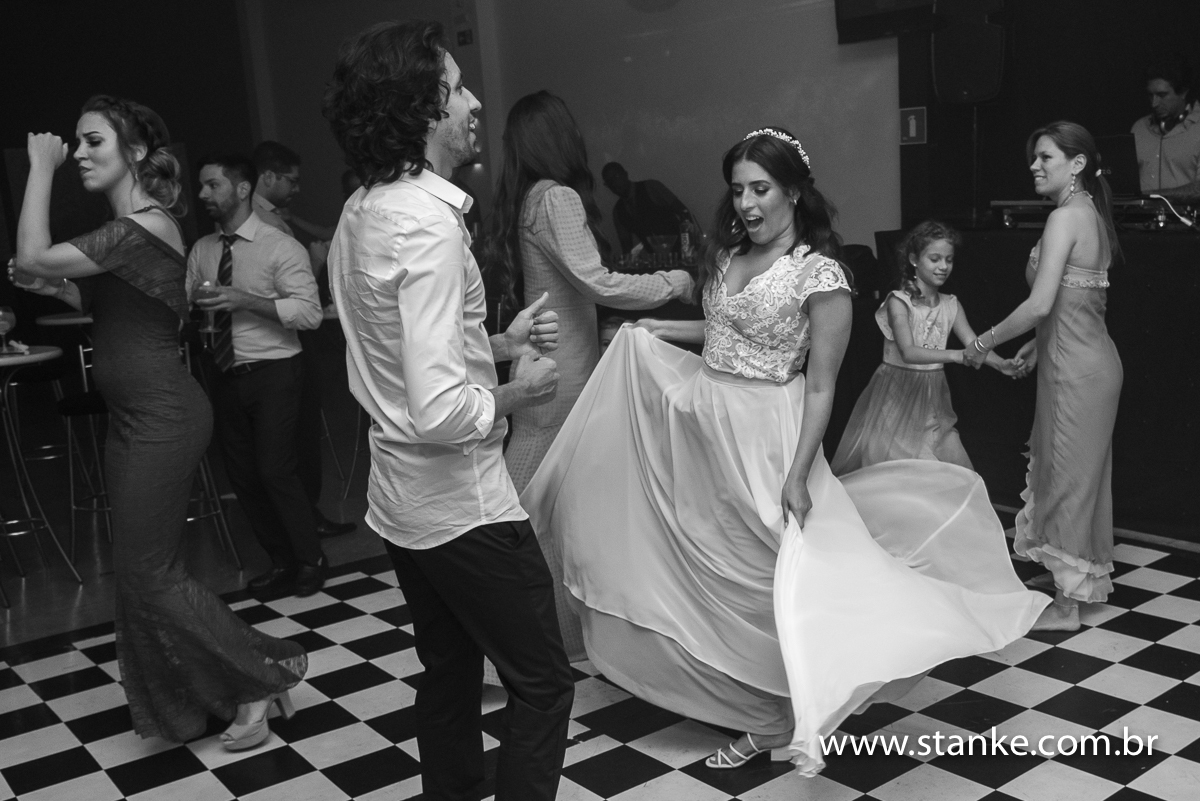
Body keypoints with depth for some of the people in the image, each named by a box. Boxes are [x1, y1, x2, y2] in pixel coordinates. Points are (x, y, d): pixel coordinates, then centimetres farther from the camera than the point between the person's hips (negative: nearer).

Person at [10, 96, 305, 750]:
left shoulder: (141, 230, -19)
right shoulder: (132, 227, 12)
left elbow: (32, 259, -20)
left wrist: (41, 167, -13)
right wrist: (57, 288, 5)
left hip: (159, 419, -10)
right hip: (137, 418, 10)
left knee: (149, 575, -1)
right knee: (144, 570, 16)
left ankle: (268, 673, 12)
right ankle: (186, 702, 29)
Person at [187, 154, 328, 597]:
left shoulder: (281, 247, -9)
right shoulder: (201, 250, 8)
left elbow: (310, 312, -18)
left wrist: (243, 299, -24)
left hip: (272, 374, -6)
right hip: (225, 374, 6)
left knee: (276, 470, -8)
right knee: (242, 475, 11)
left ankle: (310, 560, 14)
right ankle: (281, 562, 28)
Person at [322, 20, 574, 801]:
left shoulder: (362, 212, 5)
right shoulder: (429, 224, -24)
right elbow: (441, 413, -31)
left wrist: (498, 341, 9)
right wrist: (517, 391, -14)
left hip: (403, 500, 9)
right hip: (464, 503, -9)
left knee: (449, 673, 21)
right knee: (542, 681, 6)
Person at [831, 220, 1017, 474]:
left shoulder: (951, 305, 3)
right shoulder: (899, 302, -13)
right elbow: (908, 352, -25)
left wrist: (1000, 363, -25)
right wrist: (954, 355, -37)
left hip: (931, 396, 5)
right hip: (897, 393, -5)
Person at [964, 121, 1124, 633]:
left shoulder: (1065, 217, -17)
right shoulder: (1091, 214, 11)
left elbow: (1040, 304, -24)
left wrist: (984, 343, -14)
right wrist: (1040, 343, 19)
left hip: (1077, 368, -9)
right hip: (1088, 357, 9)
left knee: (1068, 474, 0)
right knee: (1078, 470, 18)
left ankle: (1066, 605, 10)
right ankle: (1075, 578, 32)